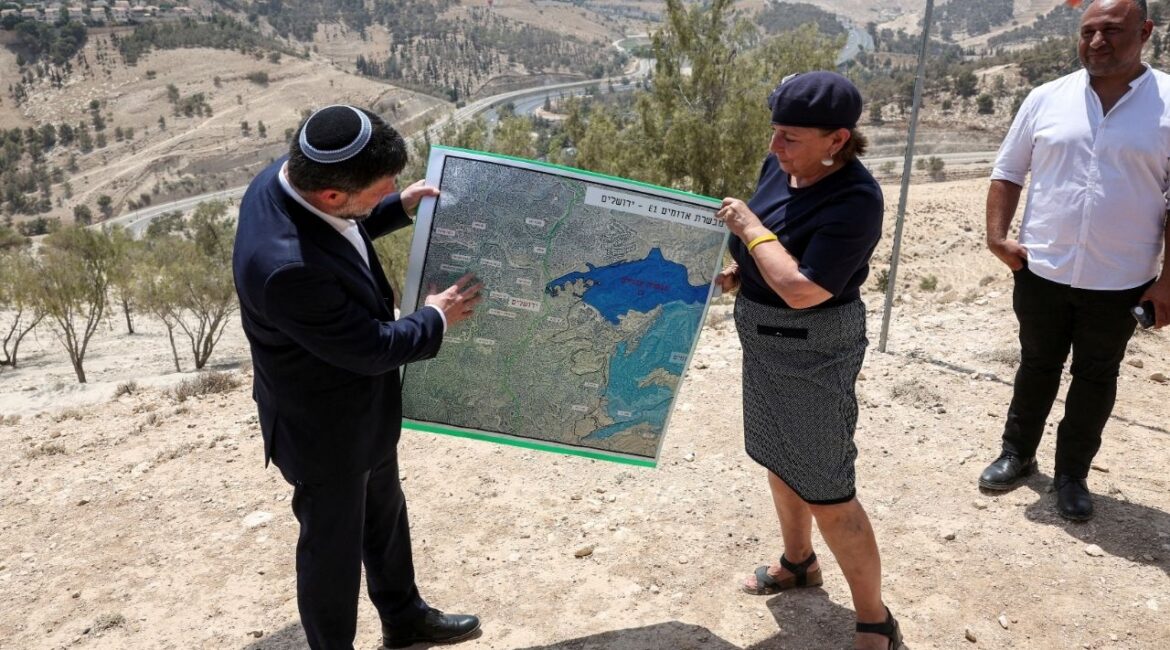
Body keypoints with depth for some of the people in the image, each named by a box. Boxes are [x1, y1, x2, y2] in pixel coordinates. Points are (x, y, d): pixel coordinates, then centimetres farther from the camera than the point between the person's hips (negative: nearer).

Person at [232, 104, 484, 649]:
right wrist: (435, 320, -13)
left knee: (385, 512, 28)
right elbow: (371, 348, -28)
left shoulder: (291, 177, -14)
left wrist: (400, 208, 3)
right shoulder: (287, 266, -41)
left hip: (360, 403, 9)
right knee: (333, 545, 16)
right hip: (325, 425, -9)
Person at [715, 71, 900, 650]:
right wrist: (737, 269, -1)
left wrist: (751, 228, -22)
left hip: (813, 351, -8)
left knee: (825, 492, 0)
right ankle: (798, 562, 47)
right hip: (765, 340, 9)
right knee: (779, 459, 23)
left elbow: (800, 289, -32)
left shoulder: (854, 199, -27)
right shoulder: (779, 164, -3)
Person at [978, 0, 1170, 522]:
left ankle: (1072, 475, 28)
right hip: (1041, 272, 1)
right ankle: (1017, 455, 33)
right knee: (1036, 368, 16)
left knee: (1096, 380, 12)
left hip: (1119, 281, -1)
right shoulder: (1046, 99, 0)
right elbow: (1007, 172, 7)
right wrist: (997, 236, -6)